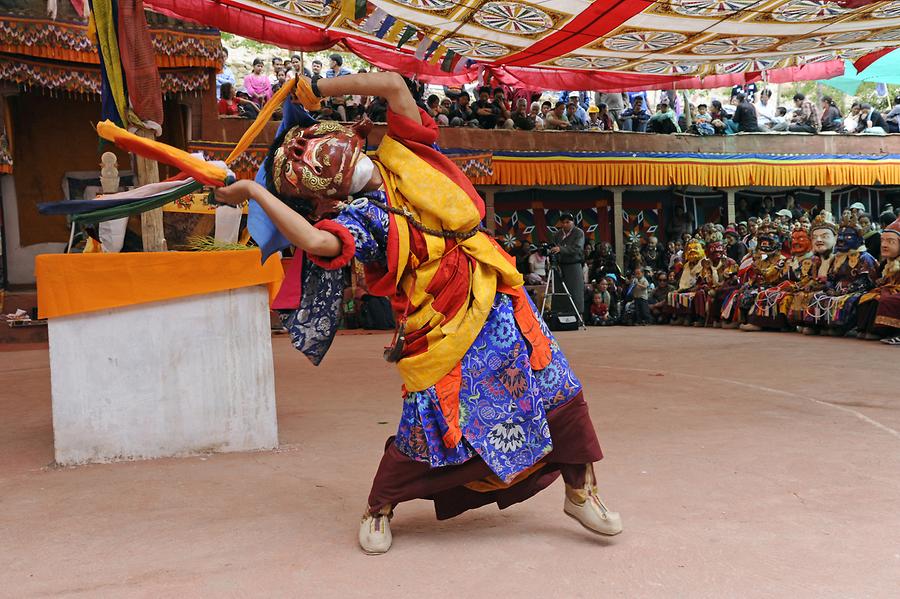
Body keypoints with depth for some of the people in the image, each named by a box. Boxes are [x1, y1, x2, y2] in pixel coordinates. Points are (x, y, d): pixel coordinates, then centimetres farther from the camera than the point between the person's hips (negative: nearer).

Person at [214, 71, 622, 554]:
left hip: (498, 301, 5)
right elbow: (316, 241, -33)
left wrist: (315, 89, -4)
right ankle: (377, 508, 23)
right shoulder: (359, 218, -11)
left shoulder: (403, 154, 2)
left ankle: (580, 490, 23)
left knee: (558, 390, 4)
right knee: (430, 429, -2)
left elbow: (392, 84, -7)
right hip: (442, 330, -4)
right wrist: (254, 192, -25)